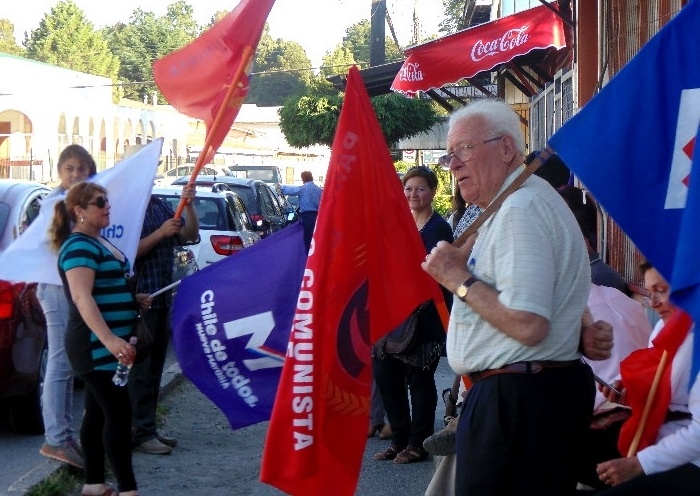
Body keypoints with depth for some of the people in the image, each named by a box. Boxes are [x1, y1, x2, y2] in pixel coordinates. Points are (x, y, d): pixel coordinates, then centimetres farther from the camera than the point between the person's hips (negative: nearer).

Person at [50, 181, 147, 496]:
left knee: (98, 413, 13)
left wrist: (134, 300, 16)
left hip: (107, 345, 10)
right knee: (119, 414, -10)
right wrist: (109, 340, -38)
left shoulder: (98, 242, 15)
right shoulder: (79, 247, -17)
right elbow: (82, 297, -29)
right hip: (97, 346, -10)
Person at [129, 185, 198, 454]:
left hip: (163, 297, 8)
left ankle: (147, 426, 19)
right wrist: (160, 233, -21)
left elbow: (190, 234, 12)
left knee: (154, 365, 12)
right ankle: (142, 432, -2)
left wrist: (188, 205, -3)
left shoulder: (159, 205, 13)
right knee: (140, 366, -5)